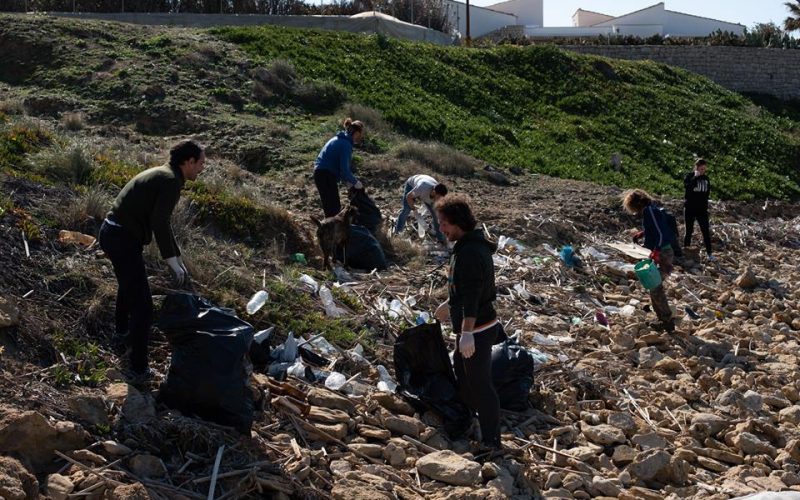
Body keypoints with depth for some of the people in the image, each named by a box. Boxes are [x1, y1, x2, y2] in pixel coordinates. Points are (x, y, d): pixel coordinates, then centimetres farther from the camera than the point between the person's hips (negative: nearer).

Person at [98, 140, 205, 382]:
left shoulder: (162, 175, 15)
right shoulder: (171, 181, -16)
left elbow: (162, 221, 23)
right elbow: (159, 223, -26)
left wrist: (178, 256, 26)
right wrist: (172, 260, -20)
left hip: (110, 233, 11)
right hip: (123, 241, -11)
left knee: (128, 284, 35)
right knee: (142, 305, -6)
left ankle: (122, 330, 59)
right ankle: (137, 368, -1)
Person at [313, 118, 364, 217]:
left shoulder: (340, 139, 16)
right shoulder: (346, 144, -14)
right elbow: (344, 169, -18)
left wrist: (348, 180, 16)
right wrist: (355, 182, -4)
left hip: (320, 173, 10)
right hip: (327, 176, -10)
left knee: (329, 207, 15)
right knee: (334, 209, -6)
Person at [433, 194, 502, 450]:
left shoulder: (470, 252, -25)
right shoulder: (469, 245, 8)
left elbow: (471, 295, -32)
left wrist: (467, 333, -36)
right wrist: (450, 304, 33)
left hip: (477, 330, -11)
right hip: (470, 328, 11)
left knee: (480, 384, 0)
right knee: (462, 374, 24)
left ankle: (491, 441, 11)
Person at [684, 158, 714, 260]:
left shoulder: (705, 178, 7)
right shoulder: (689, 177, -7)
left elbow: (707, 191, 17)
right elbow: (688, 188, -26)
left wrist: (705, 204, 7)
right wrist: (695, 177, -25)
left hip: (702, 209, 3)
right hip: (690, 209, -3)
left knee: (706, 231, -2)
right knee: (689, 232, 6)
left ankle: (709, 254, 4)